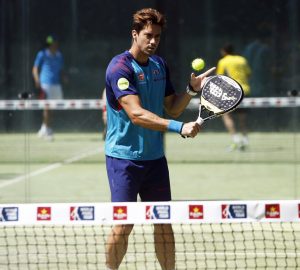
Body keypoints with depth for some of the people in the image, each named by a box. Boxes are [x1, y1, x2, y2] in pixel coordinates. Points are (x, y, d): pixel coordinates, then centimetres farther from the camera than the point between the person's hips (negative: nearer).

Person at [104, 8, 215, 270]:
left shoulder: (160, 65, 9)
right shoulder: (120, 67, -15)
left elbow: (172, 109, 15)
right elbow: (136, 114, -26)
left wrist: (191, 89, -3)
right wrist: (179, 127, -34)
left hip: (155, 157, 7)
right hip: (124, 158, -6)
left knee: (163, 223, 7)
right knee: (123, 226, -5)